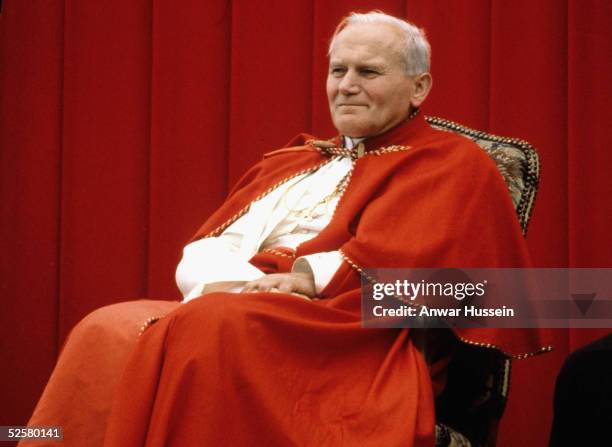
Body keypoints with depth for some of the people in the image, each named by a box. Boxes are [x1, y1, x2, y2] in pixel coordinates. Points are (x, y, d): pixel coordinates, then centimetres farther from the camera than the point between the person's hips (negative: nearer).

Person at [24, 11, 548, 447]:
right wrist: (233, 280, -8)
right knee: (107, 335, -25)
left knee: (210, 331, -36)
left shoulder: (451, 166, 12)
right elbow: (199, 253, 16)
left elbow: (405, 261, -7)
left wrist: (308, 276, -17)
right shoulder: (287, 166, 29)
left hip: (347, 344, -5)